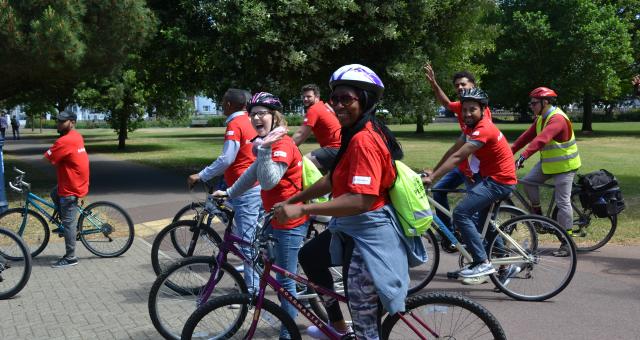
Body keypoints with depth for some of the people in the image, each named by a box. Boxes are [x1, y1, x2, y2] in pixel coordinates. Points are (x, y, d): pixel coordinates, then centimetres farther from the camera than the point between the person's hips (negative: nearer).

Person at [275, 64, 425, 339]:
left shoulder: (364, 140, -24)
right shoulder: (354, 134, 8)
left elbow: (361, 200, -32)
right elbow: (333, 180, 13)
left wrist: (302, 209, -31)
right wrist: (292, 200, 13)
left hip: (369, 234, -11)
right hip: (352, 229, 11)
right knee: (309, 255, 29)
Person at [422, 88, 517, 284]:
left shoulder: (483, 130, -22)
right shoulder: (472, 126, 9)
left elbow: (457, 157, -28)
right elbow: (452, 151, 9)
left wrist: (432, 178, -30)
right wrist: (433, 172, 3)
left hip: (499, 181, -11)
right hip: (491, 178, 11)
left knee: (461, 213, -18)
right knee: (480, 220, 21)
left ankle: (483, 263, -15)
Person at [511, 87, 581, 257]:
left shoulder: (557, 118, -25)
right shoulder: (541, 118, 6)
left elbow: (541, 139, -37)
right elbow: (526, 136, 3)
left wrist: (523, 157, -46)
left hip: (564, 165, -8)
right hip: (547, 162, 9)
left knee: (562, 202, -7)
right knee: (529, 181, -9)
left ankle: (567, 243, -2)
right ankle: (537, 214, 10)